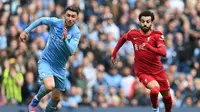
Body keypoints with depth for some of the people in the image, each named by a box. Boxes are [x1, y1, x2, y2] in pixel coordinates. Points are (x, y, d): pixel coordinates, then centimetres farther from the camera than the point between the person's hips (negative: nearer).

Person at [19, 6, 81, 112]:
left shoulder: (76, 33, -16)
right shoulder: (55, 22, -13)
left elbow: (71, 51, -28)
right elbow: (40, 20, 7)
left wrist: (65, 40, -45)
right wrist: (26, 31, 5)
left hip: (59, 67, 2)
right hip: (46, 61, -2)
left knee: (56, 98, 8)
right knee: (49, 86, -28)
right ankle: (36, 99, 3)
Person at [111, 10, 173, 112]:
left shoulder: (157, 35, -13)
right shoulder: (133, 34, -7)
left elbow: (163, 53, -28)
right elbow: (123, 38, 17)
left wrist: (148, 46, -40)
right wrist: (114, 53, 20)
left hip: (157, 71, 1)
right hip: (142, 72, -1)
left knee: (167, 97, 11)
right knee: (155, 89, -29)